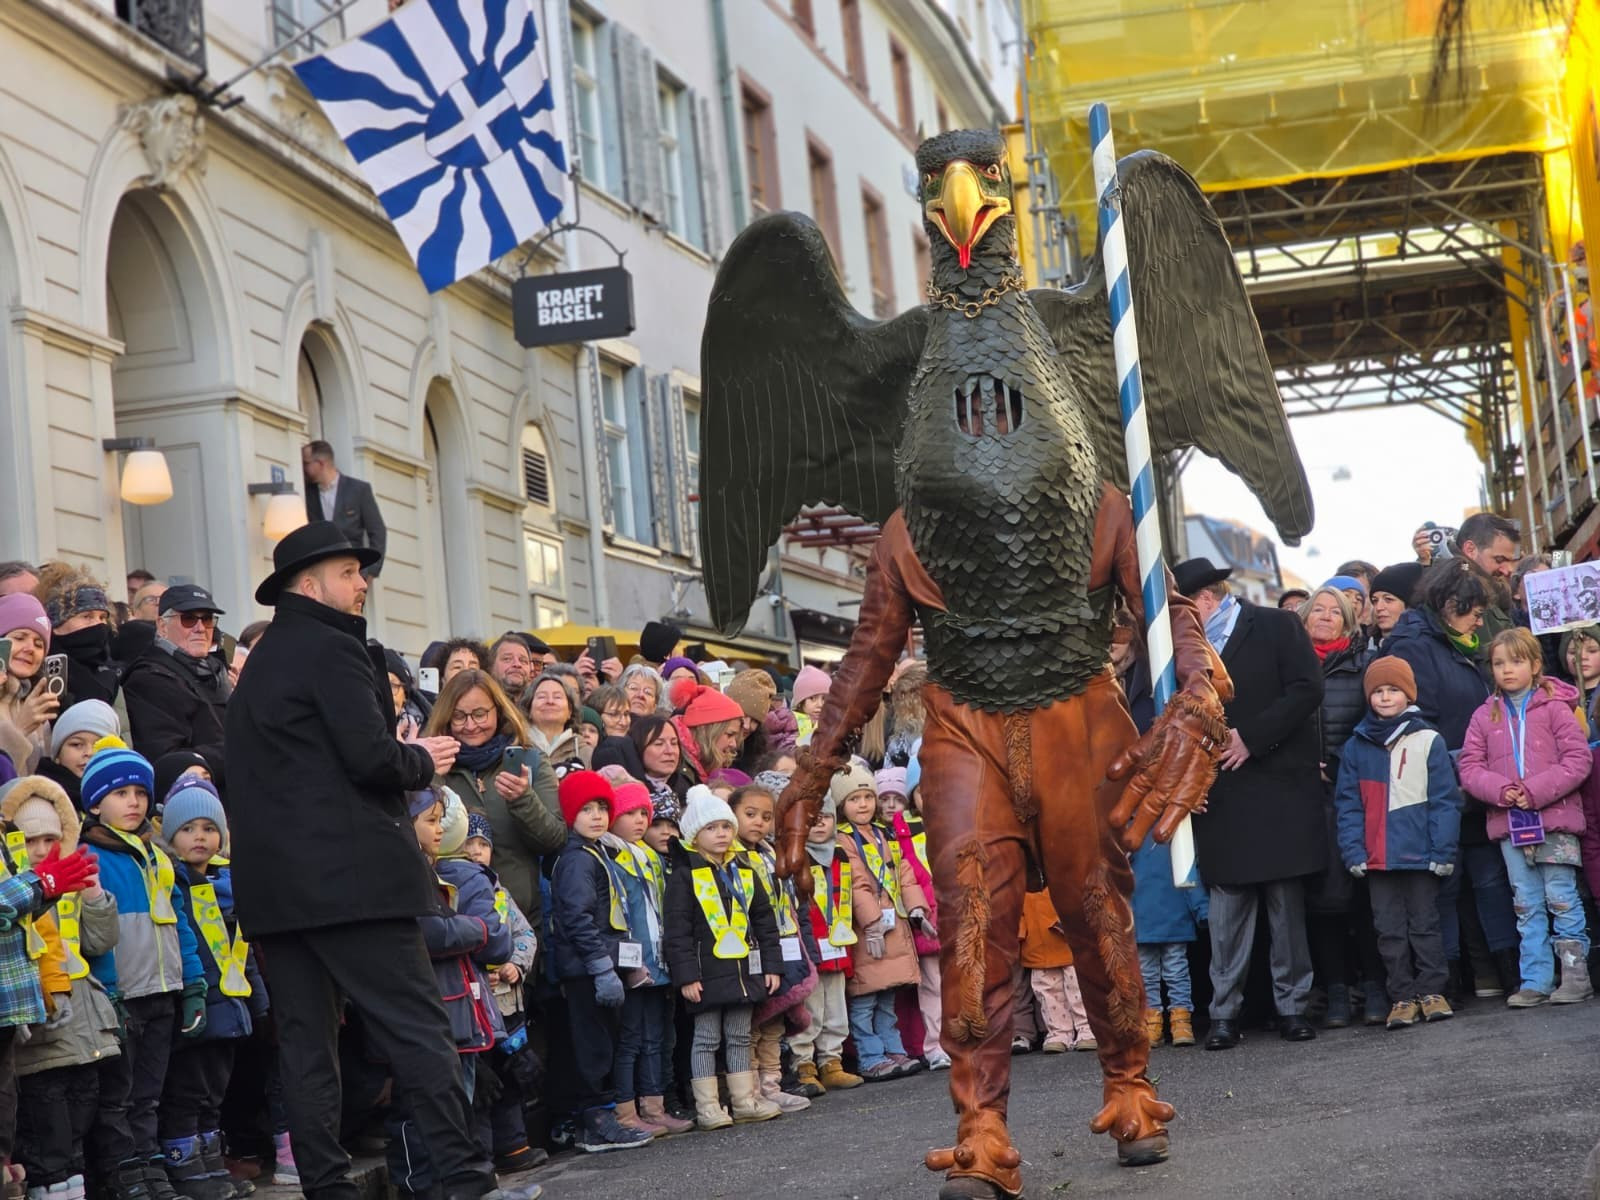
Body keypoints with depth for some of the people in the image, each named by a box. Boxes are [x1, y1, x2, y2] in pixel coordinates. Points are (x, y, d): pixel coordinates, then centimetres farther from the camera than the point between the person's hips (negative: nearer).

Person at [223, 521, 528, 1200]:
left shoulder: (260, 662, 19)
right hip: (348, 875, -8)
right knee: (417, 1028, -6)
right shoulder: (332, 649, -7)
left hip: (272, 884, 8)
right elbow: (372, 758, -18)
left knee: (305, 1042, 7)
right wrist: (423, 761, 2)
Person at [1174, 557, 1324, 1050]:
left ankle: (1292, 1005, 10)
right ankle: (1224, 1012, 2)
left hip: (1280, 784, -3)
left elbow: (1307, 689, -7)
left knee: (1287, 902, 2)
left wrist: (1251, 738, -12)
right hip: (1219, 796, 3)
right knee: (1226, 905, -1)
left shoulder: (1277, 627, 3)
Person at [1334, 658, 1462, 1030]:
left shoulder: (1428, 741, -2)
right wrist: (1353, 851, -6)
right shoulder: (1355, 748, 5)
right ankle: (1402, 997, 11)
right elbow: (1348, 804, 4)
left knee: (1424, 925, 7)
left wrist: (1442, 851, -10)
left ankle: (1431, 991, 15)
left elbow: (1445, 800, -4)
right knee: (1389, 930, 6)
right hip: (1376, 858, 3)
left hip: (1420, 856, -2)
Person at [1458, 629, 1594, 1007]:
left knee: (1561, 898, -1)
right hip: (1509, 824, 4)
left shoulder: (1554, 708, -1)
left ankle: (1576, 975, 6)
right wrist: (1501, 790, -14)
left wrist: (1536, 791, -16)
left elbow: (1578, 759, -8)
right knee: (1527, 905, 7)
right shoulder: (1484, 716, 9)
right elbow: (1470, 767, 5)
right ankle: (1535, 981, 11)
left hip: (1554, 818, -4)